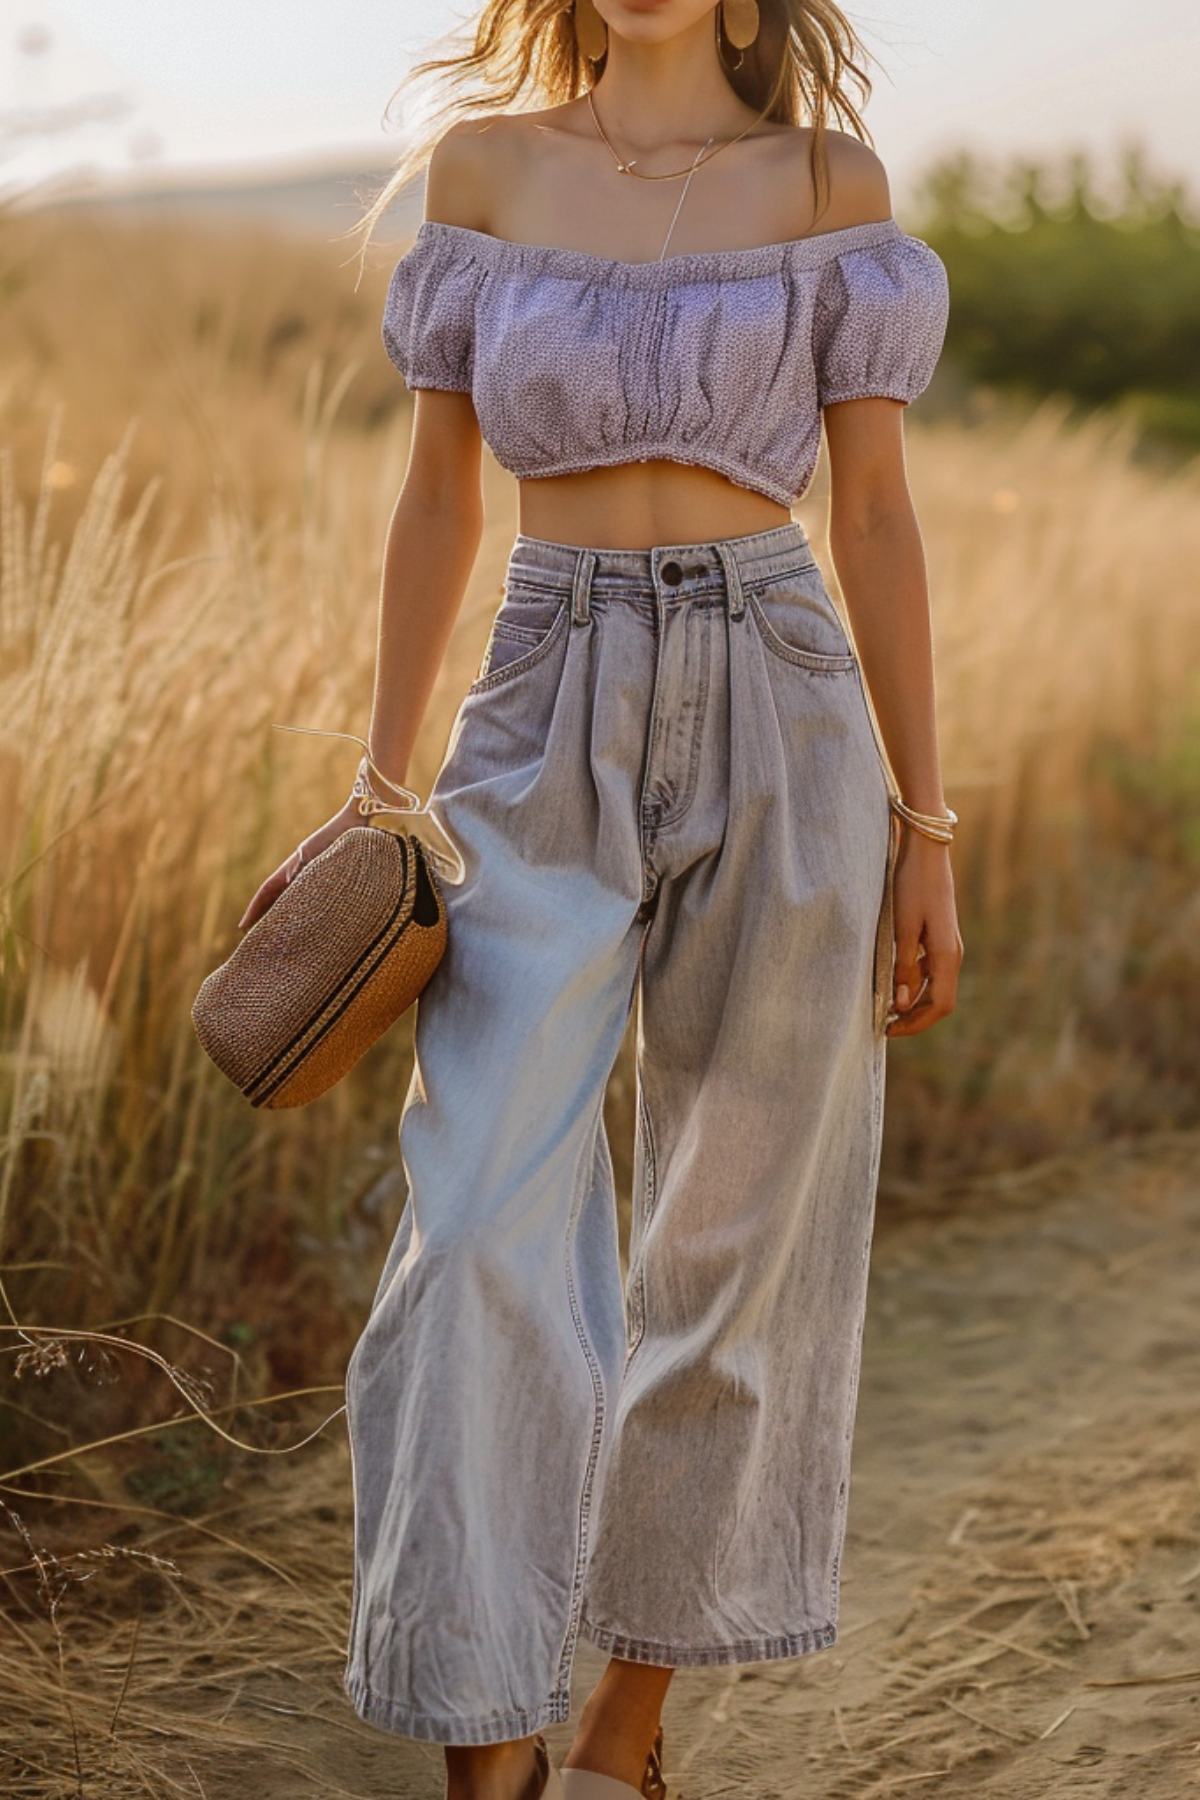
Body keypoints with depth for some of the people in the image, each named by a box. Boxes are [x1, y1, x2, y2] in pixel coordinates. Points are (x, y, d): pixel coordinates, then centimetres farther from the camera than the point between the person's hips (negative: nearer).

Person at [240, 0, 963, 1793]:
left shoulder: (830, 182, 3)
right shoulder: (486, 159, 7)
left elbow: (877, 517, 3)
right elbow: (438, 497, 10)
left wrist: (926, 829, 1)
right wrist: (380, 791, 8)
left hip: (777, 727, 0)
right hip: (546, 744, 1)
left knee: (732, 1241, 6)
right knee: (488, 1240, -9)